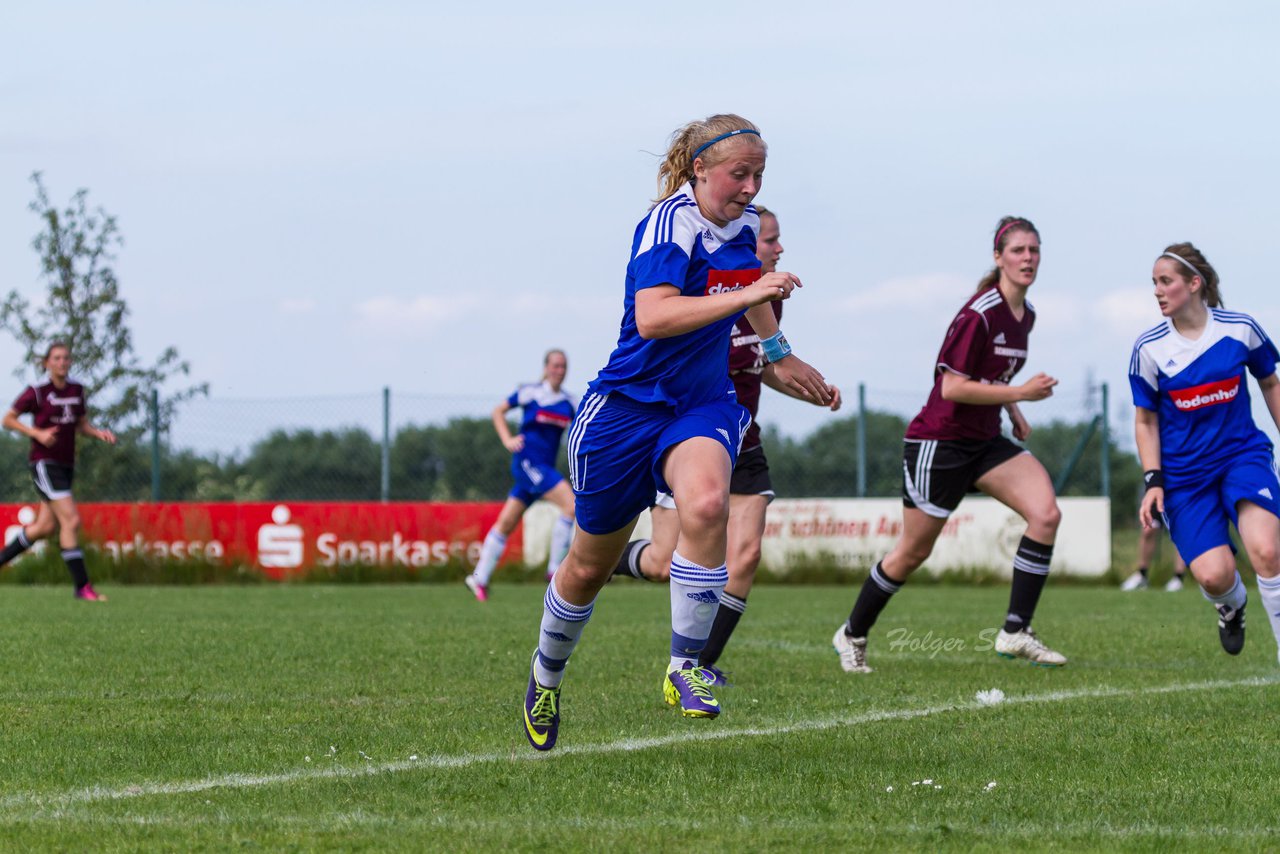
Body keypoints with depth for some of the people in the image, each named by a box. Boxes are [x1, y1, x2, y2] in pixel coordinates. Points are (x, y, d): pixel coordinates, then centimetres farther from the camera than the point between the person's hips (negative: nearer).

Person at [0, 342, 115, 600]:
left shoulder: (77, 389, 7)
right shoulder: (37, 391, -10)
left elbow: (82, 425, 17)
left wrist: (100, 433, -4)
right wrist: (38, 433, -17)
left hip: (66, 465, 7)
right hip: (44, 463, -7)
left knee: (46, 525, 13)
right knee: (71, 520, -16)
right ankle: (82, 586, -13)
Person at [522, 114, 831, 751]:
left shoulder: (744, 224, 3)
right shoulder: (671, 222, -19)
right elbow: (652, 317, -35)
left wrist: (779, 354, 34)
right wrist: (744, 294, -40)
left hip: (705, 405, 4)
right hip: (629, 406, -4)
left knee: (706, 506, -31)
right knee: (590, 565, 10)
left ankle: (684, 668, -22)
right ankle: (546, 676, 37)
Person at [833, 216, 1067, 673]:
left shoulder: (1026, 315, 6)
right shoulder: (979, 315, -20)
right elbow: (953, 387, -23)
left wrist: (1013, 412, 10)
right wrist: (1021, 393, -21)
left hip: (986, 442, 7)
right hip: (939, 442, -7)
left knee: (1046, 514, -14)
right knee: (914, 552, 3)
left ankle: (1016, 632, -9)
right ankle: (853, 635, 25)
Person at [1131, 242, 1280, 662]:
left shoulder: (1240, 328, -6)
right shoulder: (1149, 348, -6)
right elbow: (1145, 421, 4)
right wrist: (1153, 481, -5)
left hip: (1243, 453, 0)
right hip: (1184, 472, 0)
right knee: (1213, 575, -15)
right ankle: (1232, 606, 25)